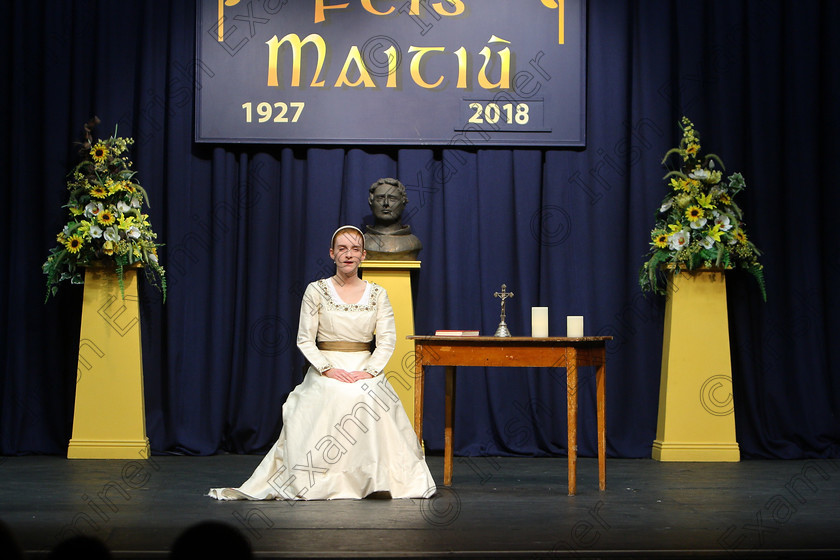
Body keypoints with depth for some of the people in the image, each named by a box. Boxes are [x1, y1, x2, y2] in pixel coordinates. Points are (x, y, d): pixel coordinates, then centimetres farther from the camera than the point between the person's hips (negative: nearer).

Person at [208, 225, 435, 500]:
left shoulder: (377, 294, 10)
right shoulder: (316, 291, 5)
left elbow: (387, 339, 4)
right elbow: (305, 339, 1)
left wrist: (369, 371, -11)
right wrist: (328, 369, -13)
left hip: (365, 371, 1)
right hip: (326, 369, -1)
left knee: (369, 398, -32)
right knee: (336, 395, -33)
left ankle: (377, 480, -30)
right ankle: (326, 481, -27)